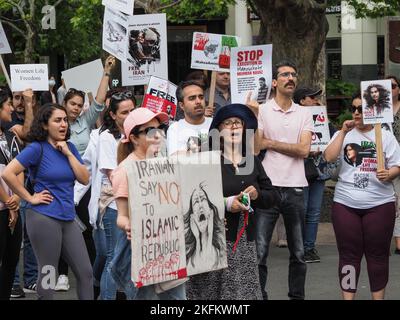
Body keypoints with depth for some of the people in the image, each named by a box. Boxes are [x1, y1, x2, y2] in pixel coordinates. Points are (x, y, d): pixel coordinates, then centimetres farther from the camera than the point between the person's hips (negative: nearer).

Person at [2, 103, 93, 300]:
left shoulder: (69, 147, 10)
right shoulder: (37, 148, -9)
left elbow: (84, 179, 3)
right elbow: (7, 174, -17)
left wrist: (68, 153, -6)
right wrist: (30, 198, -12)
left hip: (68, 218, 6)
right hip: (44, 218, -6)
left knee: (85, 272, 4)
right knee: (48, 275, 2)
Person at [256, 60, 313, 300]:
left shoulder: (304, 113, 9)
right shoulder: (261, 111, 1)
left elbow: (304, 150, -4)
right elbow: (255, 147, -7)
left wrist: (270, 143, -7)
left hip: (295, 188, 3)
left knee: (298, 253, 11)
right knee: (259, 252, -6)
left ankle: (297, 296, 22)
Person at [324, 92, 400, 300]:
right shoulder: (343, 135, 10)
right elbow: (329, 157, -6)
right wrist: (343, 132, -11)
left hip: (379, 203, -1)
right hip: (345, 203, 1)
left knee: (378, 255, 3)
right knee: (349, 254, 3)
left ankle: (378, 297, 12)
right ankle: (348, 298, 8)